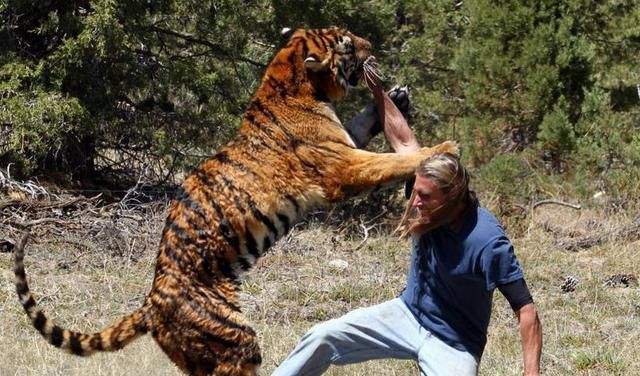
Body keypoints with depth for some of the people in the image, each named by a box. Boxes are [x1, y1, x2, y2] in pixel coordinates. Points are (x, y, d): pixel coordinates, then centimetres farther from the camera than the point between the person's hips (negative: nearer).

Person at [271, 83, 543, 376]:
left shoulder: (487, 242, -30)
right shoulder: (429, 197, -14)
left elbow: (526, 310, -27)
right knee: (324, 336, -5)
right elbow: (403, 139, -1)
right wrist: (376, 88, -3)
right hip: (408, 315, 6)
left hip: (452, 348, -6)